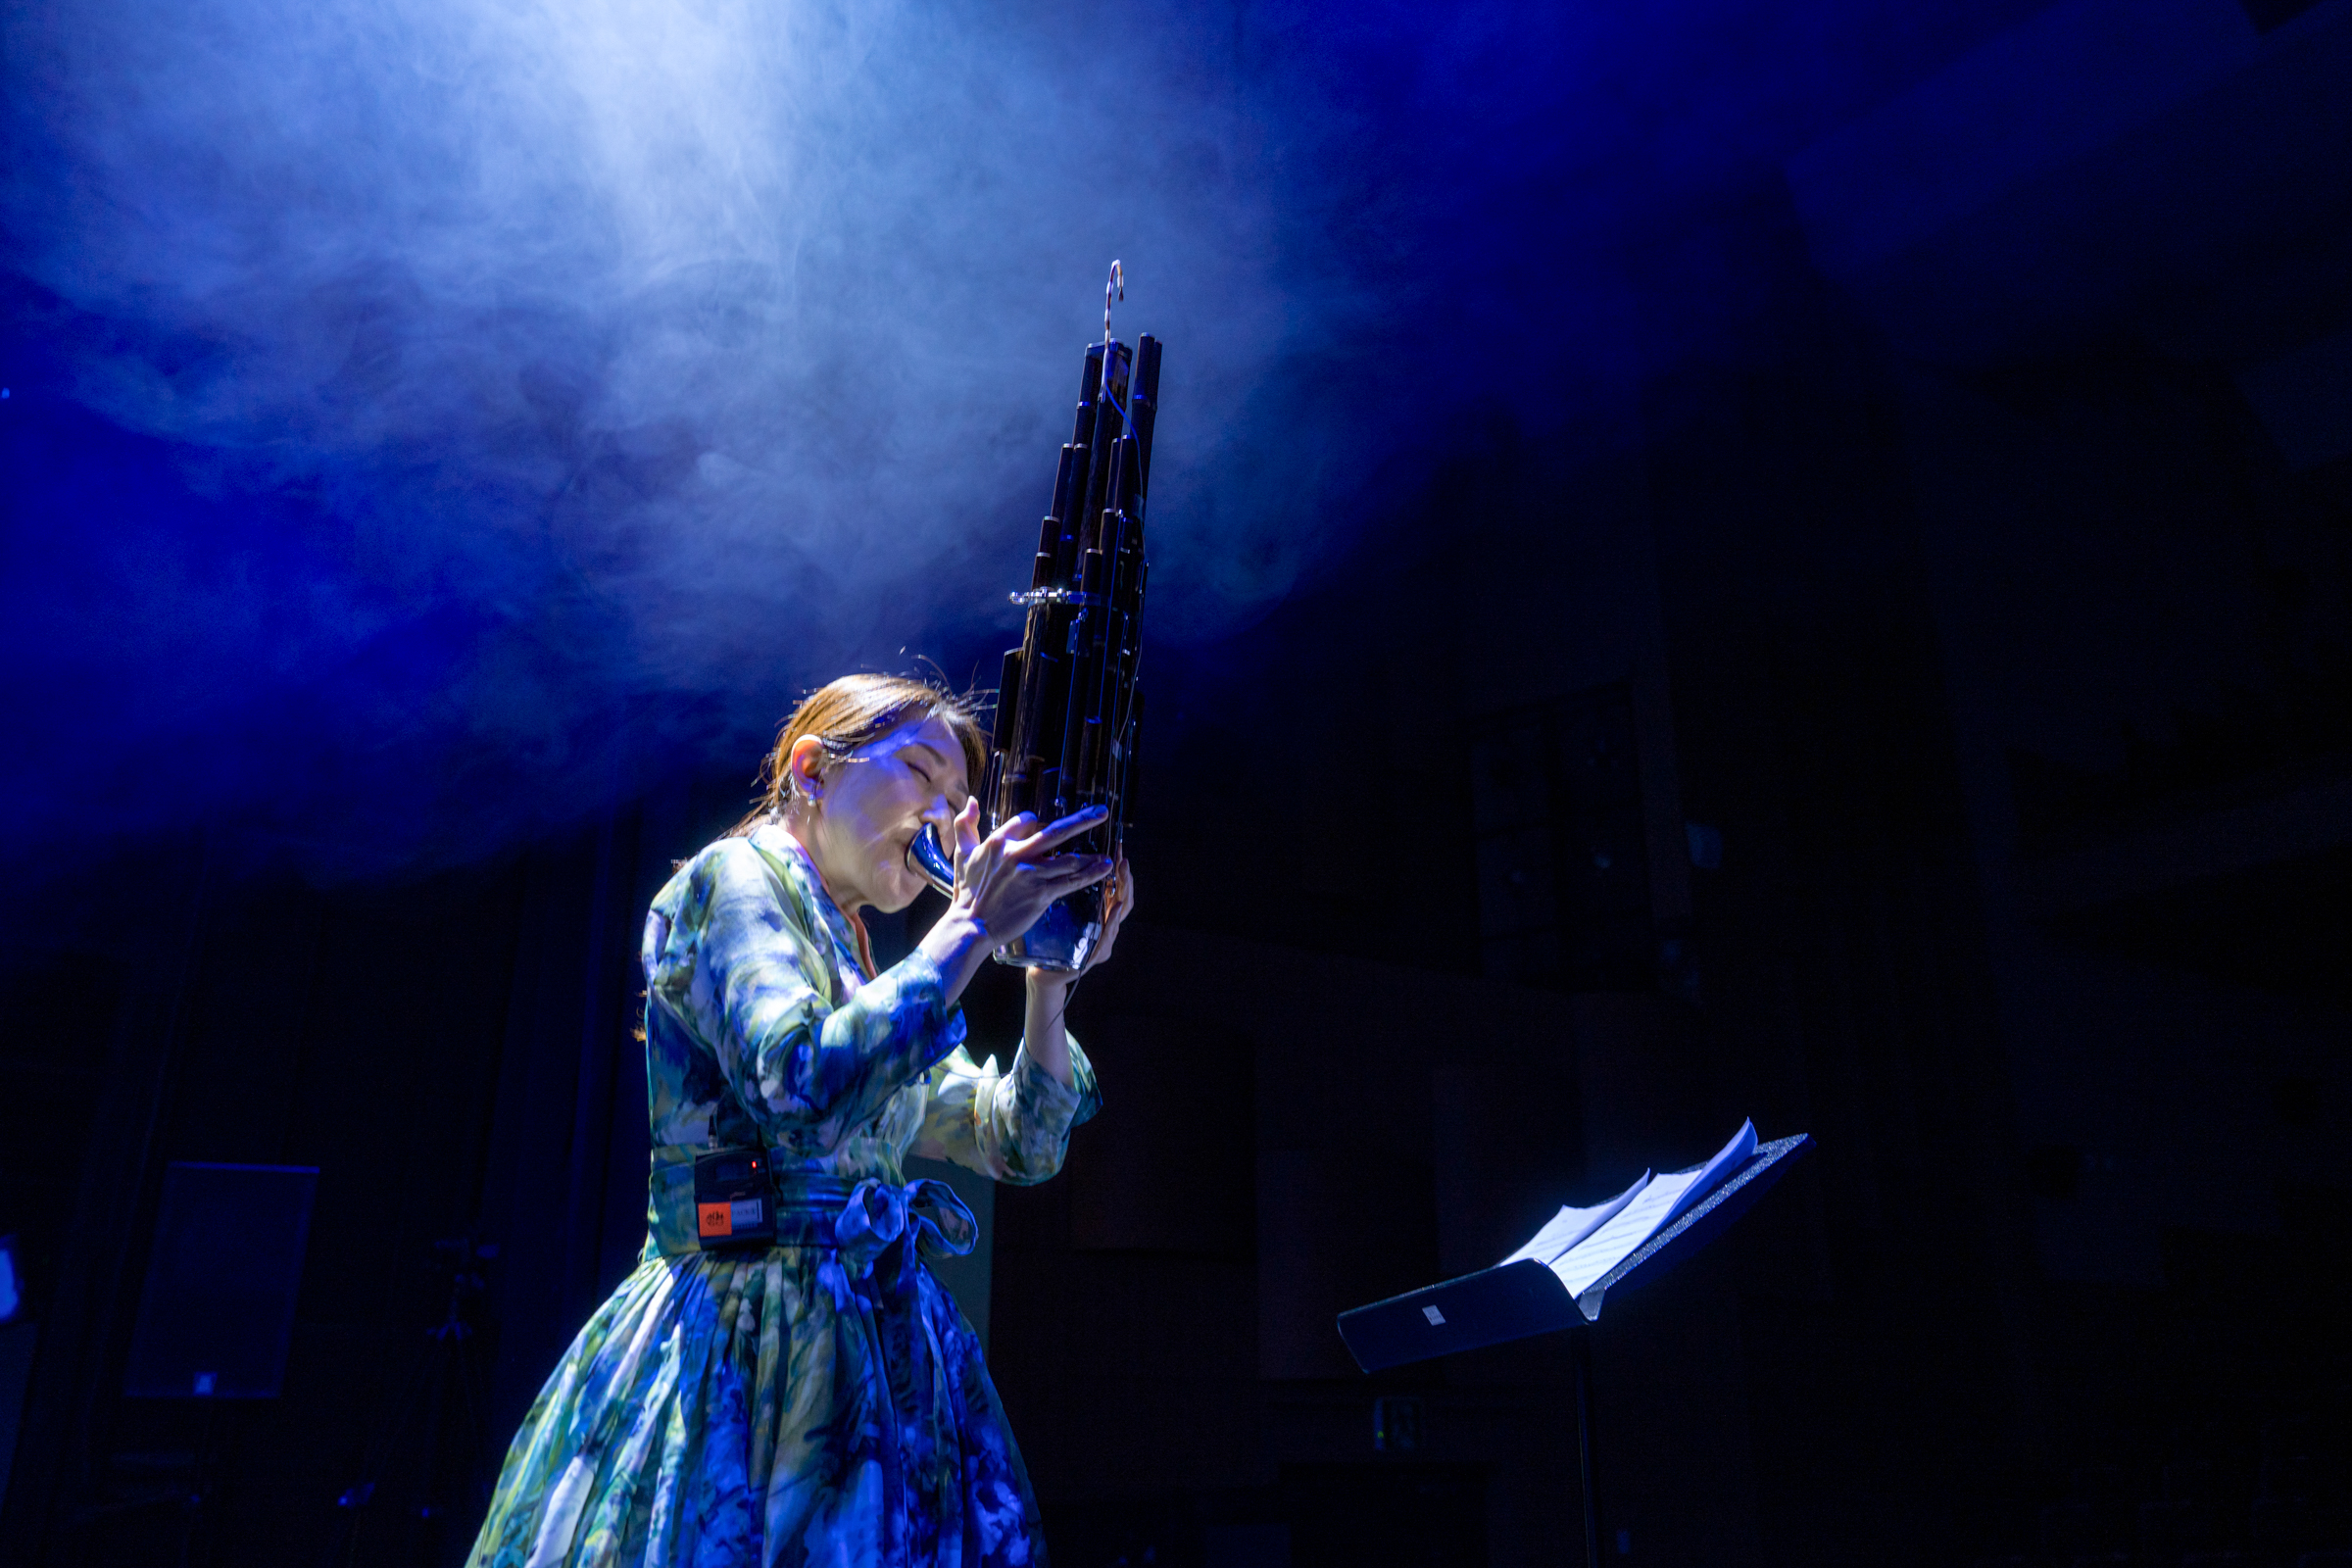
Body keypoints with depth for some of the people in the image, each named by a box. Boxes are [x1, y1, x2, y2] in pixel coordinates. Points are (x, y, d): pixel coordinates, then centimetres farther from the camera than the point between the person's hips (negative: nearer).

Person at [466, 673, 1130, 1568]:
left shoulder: (877, 990, 17)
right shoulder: (734, 877, -6)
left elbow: (1024, 1143, 13)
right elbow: (809, 1082, -25)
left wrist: (1050, 982, 0)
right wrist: (973, 928, -19)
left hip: (875, 1344, 8)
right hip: (746, 1335, -7)